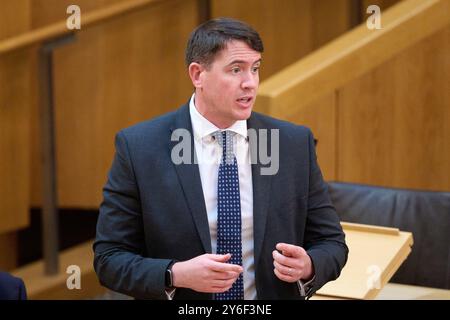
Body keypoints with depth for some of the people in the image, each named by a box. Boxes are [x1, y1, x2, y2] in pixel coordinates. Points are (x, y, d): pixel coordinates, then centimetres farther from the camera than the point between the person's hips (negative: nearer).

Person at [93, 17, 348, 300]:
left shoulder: (295, 143, -6)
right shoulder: (138, 147, -13)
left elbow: (331, 243, 1)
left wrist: (308, 267, -20)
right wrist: (176, 275, -26)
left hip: (275, 293, 2)